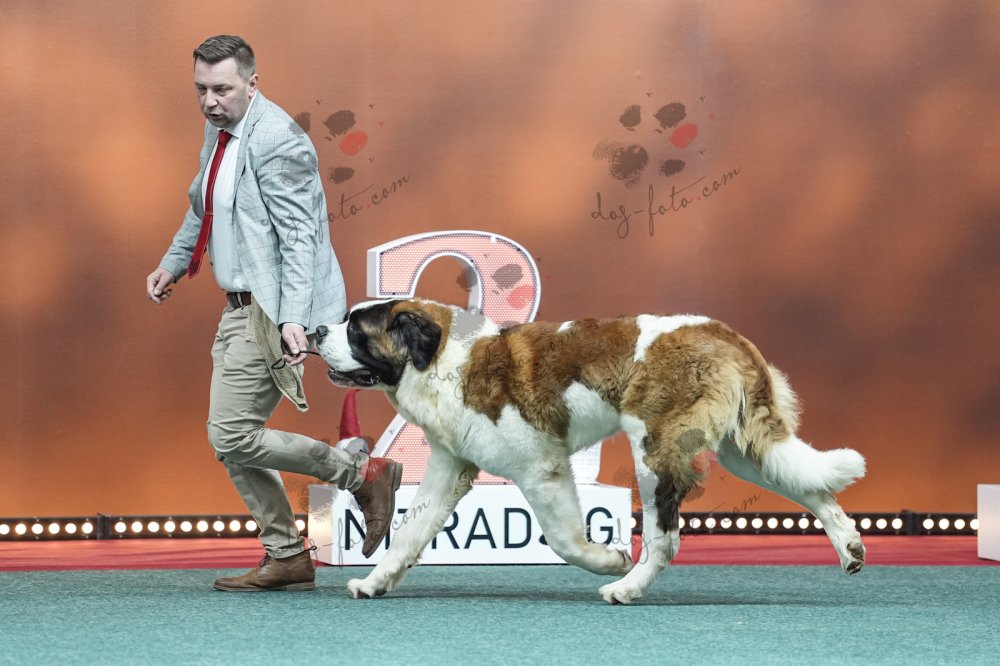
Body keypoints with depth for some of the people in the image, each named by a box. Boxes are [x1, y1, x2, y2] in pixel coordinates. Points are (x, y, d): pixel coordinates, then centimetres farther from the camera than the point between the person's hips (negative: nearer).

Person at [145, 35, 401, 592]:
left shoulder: (276, 140, -17)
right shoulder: (220, 131, 11)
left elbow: (298, 237, -22)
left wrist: (293, 318, -30)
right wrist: (173, 264, 32)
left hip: (273, 310, -10)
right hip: (241, 307, 10)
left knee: (232, 435, -12)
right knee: (234, 439, 10)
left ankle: (365, 474, -2)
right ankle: (287, 558, 18)